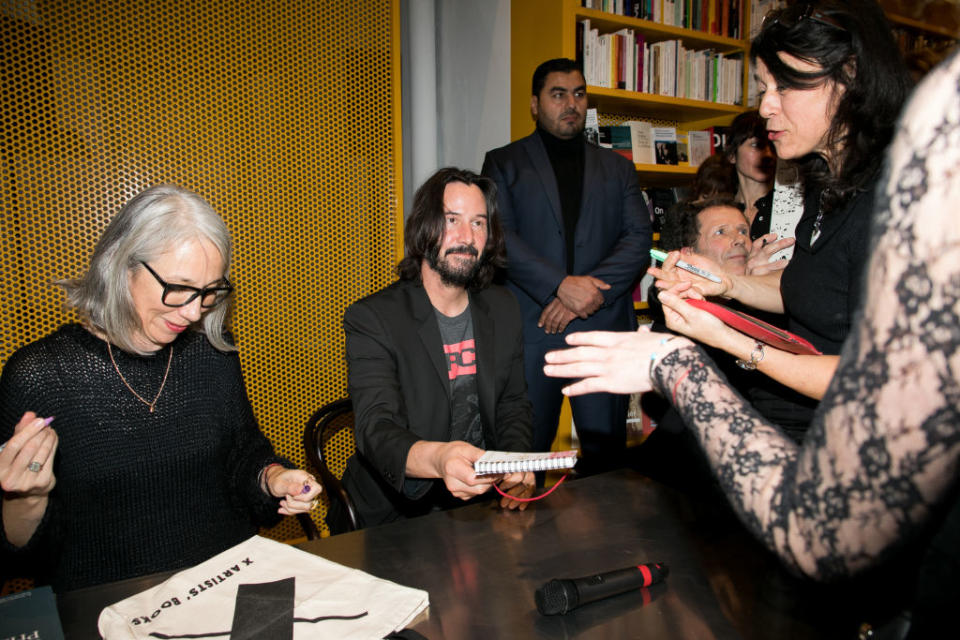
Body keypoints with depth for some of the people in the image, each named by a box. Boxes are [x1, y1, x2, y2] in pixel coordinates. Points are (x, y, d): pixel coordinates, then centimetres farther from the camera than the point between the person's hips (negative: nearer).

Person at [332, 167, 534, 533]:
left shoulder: (503, 310, 6)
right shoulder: (371, 318, -13)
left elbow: (513, 405, 11)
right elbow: (377, 430, -24)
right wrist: (438, 458, -47)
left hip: (481, 503, 4)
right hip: (397, 514, -3)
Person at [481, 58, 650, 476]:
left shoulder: (617, 168, 18)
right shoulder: (504, 162, 10)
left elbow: (639, 237, 6)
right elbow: (499, 235, -5)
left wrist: (592, 289, -11)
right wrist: (562, 285, -16)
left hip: (603, 328, 3)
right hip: (531, 330, -2)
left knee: (607, 452, 6)